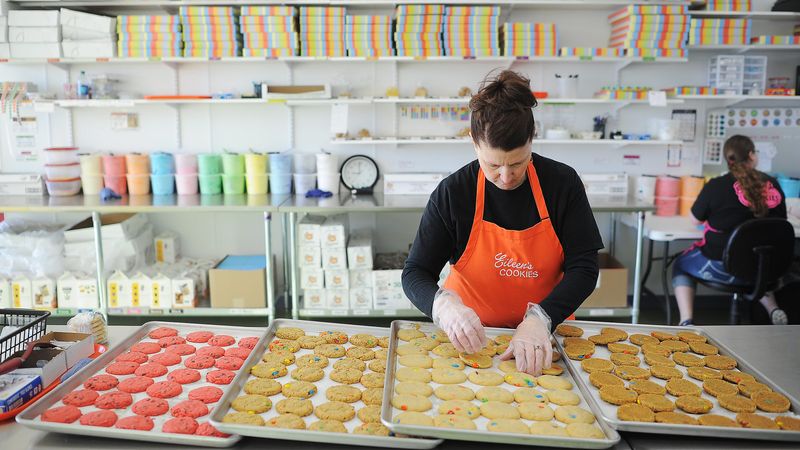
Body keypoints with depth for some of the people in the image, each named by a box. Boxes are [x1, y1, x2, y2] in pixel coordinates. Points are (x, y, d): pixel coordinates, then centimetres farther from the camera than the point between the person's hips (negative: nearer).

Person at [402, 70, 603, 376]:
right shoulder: (452, 192, -11)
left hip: (542, 334, 2)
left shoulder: (563, 182, -7)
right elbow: (415, 273, -9)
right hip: (471, 339, -2)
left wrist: (540, 318, -24)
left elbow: (583, 267, -7)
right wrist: (444, 305, -31)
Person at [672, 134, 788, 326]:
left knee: (680, 265, 24)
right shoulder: (773, 186, -4)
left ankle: (686, 321, 6)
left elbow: (696, 219, -1)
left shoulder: (716, 186, -16)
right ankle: (772, 308, 22)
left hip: (720, 267, -5)